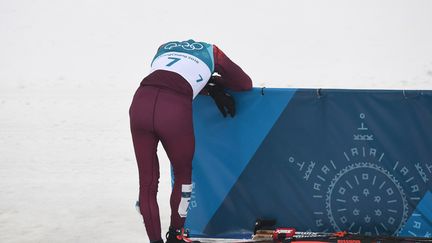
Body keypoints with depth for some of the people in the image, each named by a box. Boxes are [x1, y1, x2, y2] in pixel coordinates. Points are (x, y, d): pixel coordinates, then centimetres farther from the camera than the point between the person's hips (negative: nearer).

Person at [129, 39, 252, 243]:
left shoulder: (166, 47, 36)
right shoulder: (211, 52, 27)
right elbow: (245, 84, 33)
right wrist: (213, 83, 45)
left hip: (141, 102, 3)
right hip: (174, 110, -2)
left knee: (147, 180, 15)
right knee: (183, 175, 22)